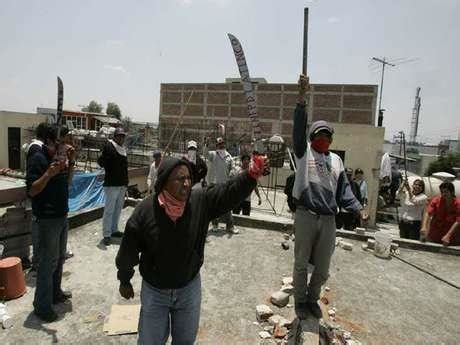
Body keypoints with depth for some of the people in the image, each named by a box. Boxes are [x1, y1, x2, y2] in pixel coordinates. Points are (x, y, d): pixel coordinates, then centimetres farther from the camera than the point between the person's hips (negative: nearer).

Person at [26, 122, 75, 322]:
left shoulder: (56, 156, 8)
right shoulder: (38, 157, -16)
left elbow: (66, 183, 14)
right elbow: (31, 191, -19)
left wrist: (71, 163, 2)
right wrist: (48, 174, -34)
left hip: (61, 216, 8)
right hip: (46, 220, -8)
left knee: (59, 259, 20)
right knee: (47, 263, 1)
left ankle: (55, 293, 37)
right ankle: (42, 307, 16)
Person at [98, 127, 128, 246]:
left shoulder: (124, 150, 14)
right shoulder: (109, 147, -9)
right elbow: (101, 162, -18)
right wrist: (103, 156, -39)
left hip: (122, 184, 8)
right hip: (111, 184, -8)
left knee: (118, 209, 15)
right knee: (109, 210, -5)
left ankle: (114, 230, 28)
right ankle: (106, 234, 2)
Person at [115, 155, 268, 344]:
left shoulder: (201, 201, -17)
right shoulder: (145, 211, -21)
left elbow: (231, 190, -24)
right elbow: (128, 250, -8)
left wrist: (252, 174, -43)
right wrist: (124, 281, 5)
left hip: (189, 288, 2)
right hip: (154, 291, -1)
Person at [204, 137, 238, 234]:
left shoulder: (229, 156, 9)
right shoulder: (213, 154, 1)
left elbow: (233, 168, 10)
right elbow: (206, 153, -20)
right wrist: (206, 145, -37)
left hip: (226, 184, 2)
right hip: (215, 183, -2)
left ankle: (230, 225, 13)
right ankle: (215, 224, 20)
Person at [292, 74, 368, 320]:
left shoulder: (335, 160, 13)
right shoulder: (304, 152, 1)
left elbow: (343, 189, 12)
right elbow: (299, 128, -14)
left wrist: (357, 208, -2)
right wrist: (301, 99, -25)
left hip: (328, 220, 4)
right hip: (305, 217, -4)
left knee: (322, 268, 14)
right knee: (301, 263, 9)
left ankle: (312, 298, 38)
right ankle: (300, 300, 31)